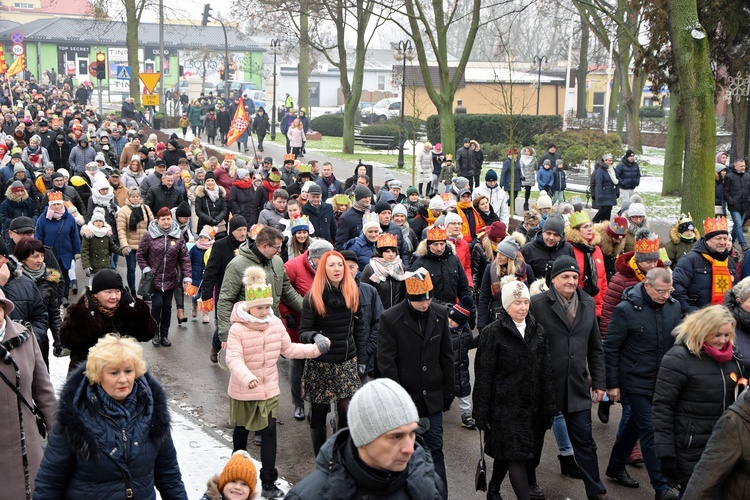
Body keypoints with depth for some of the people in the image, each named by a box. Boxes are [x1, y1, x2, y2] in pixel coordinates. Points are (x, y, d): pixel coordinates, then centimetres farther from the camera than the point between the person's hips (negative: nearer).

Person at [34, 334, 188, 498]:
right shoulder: (75, 416, -19)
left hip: (145, 494, 3)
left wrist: (179, 496, 0)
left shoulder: (151, 407, -9)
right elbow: (49, 482, -12)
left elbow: (168, 471, 1)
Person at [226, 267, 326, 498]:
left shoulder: (276, 324, -4)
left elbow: (289, 349, 7)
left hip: (269, 390, 3)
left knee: (269, 431, -2)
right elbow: (233, 358, -30)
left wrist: (315, 349, -3)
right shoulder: (238, 329, -21)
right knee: (241, 429, 18)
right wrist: (247, 377, -48)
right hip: (243, 391, -3)